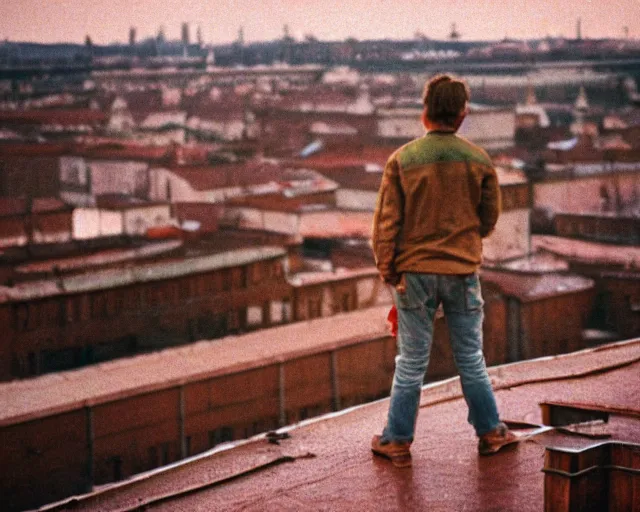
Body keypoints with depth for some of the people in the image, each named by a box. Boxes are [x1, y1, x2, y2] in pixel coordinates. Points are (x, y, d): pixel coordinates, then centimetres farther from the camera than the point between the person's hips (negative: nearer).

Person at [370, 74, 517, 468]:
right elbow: (490, 218, 6)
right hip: (463, 271, 1)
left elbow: (386, 222, -6)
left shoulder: (402, 160, -8)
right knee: (471, 358, 14)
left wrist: (387, 270, 3)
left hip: (414, 272, -1)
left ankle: (397, 442, 13)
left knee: (411, 362, 7)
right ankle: (490, 432, 23)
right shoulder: (479, 160, -4)